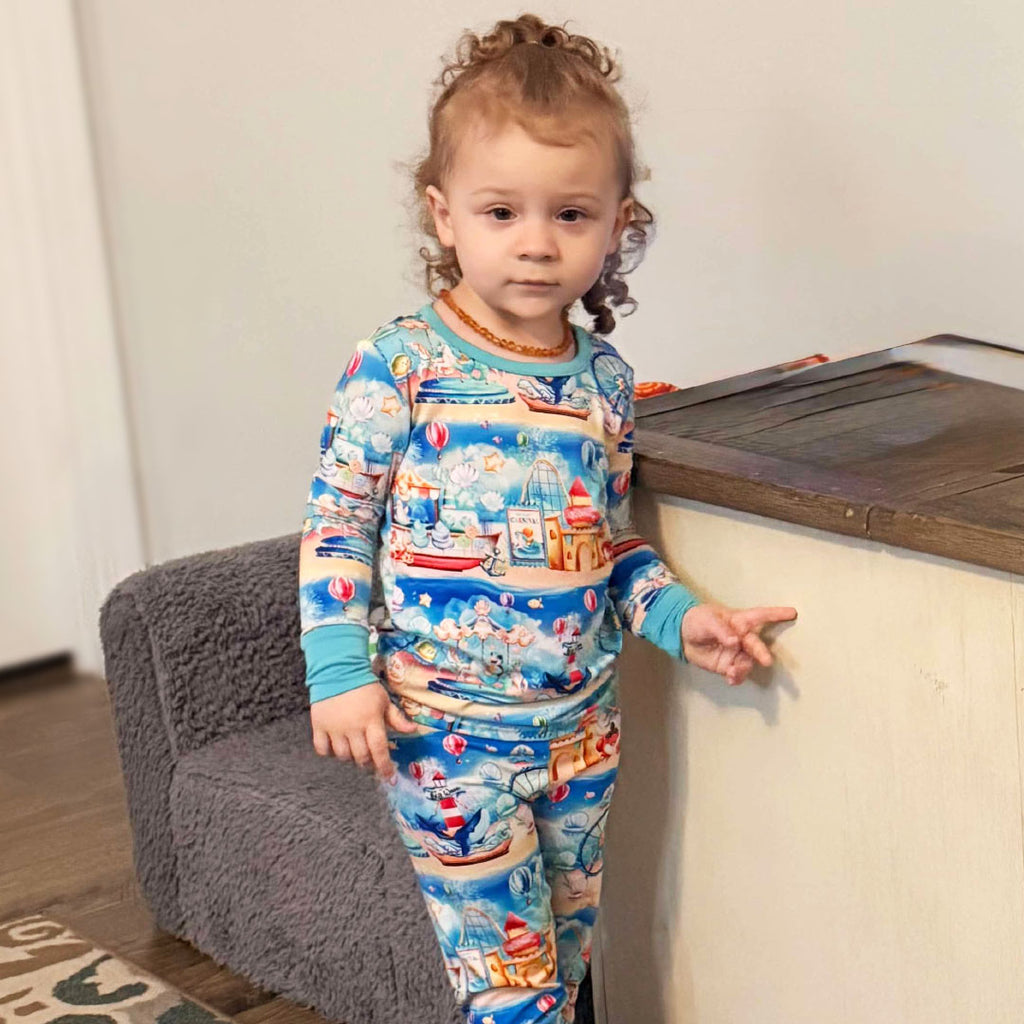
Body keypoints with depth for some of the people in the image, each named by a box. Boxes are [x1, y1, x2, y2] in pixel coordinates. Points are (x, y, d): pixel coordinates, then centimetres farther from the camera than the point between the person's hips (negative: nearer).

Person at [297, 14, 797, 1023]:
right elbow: (336, 521, -9)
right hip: (445, 730, -5)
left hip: (580, 723, 5)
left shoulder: (605, 378, 3)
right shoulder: (401, 363, -12)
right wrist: (341, 673, -14)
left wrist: (678, 615, -2)